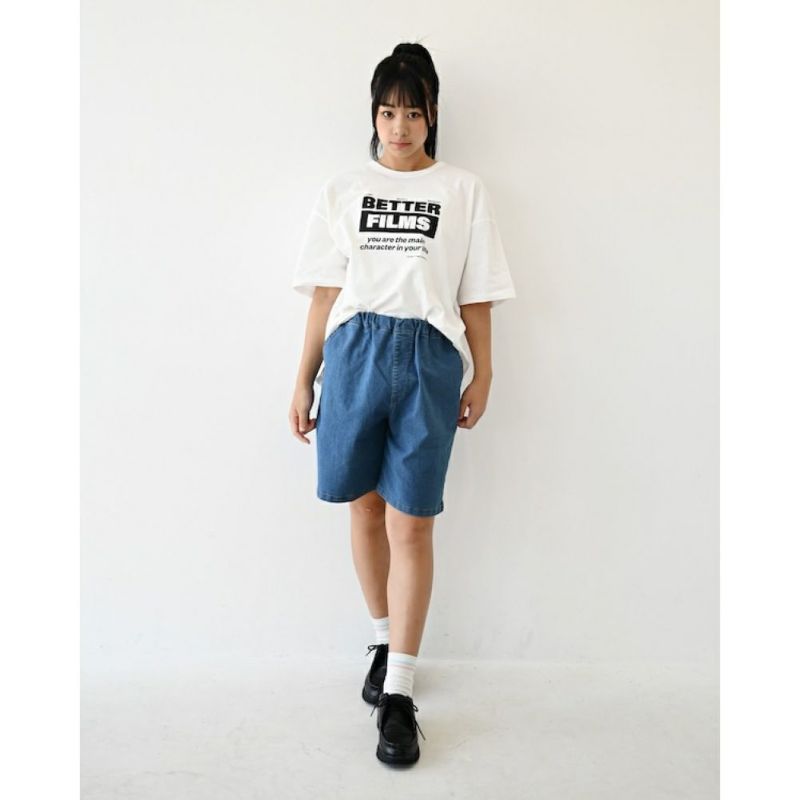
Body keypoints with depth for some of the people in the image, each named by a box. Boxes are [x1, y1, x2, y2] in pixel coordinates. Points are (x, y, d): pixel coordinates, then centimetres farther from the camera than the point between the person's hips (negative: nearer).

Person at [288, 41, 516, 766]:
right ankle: (385, 641, 30)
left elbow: (475, 297, 10)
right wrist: (304, 380, 7)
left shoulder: (464, 191, 11)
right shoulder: (343, 190, 14)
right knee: (366, 506, 9)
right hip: (353, 350, 2)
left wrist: (482, 374, 6)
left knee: (411, 521, -3)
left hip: (429, 357, -2)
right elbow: (325, 292, 10)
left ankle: (399, 692, 6)